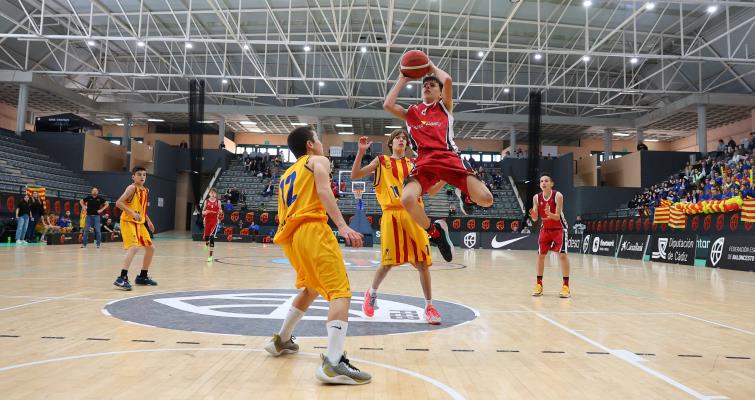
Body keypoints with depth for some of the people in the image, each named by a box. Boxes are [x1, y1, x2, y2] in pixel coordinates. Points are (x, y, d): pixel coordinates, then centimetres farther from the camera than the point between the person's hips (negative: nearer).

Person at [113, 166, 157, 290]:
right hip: (128, 222, -9)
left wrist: (148, 220, 15)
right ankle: (122, 278, -24)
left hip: (139, 223, 9)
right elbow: (118, 203, -20)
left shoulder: (146, 190, 12)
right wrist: (132, 213, -27)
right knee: (134, 247, -25)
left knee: (150, 248, 11)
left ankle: (142, 276, 25)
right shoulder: (132, 188, -12)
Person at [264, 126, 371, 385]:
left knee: (312, 288, 29)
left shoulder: (286, 175, 31)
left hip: (289, 236, 8)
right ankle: (333, 363, -28)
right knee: (340, 292, -13)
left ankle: (281, 340, 38)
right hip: (312, 230, -8)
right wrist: (342, 226, -21)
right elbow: (323, 191, -11)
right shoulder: (318, 161, 10)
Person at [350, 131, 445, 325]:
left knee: (422, 262, -1)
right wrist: (361, 152, -9)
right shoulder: (381, 161, 10)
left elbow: (431, 190, 14)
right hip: (391, 214, -2)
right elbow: (355, 175, 2)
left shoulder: (413, 164, 16)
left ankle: (429, 306, 11)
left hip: (412, 214, 2)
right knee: (387, 262, 1)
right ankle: (372, 293, 29)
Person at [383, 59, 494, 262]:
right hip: (424, 161, 1)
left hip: (449, 157, -1)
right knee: (407, 199, -31)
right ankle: (435, 231, -2)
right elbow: (388, 105, 7)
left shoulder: (445, 107, 20)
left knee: (486, 200, -18)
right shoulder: (412, 112, 25)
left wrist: (432, 67, 19)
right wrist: (402, 80, 19)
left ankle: (464, 195, 23)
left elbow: (448, 81, 1)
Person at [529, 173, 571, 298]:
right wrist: (533, 215, -32)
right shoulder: (536, 197, -10)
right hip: (545, 229, 4)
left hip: (559, 229, -4)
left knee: (562, 254, -13)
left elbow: (557, 217, -22)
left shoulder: (558, 196, -20)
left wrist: (550, 214, -43)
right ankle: (539, 285, 16)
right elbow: (535, 219, -9)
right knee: (540, 255, 5)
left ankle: (566, 286, -7)